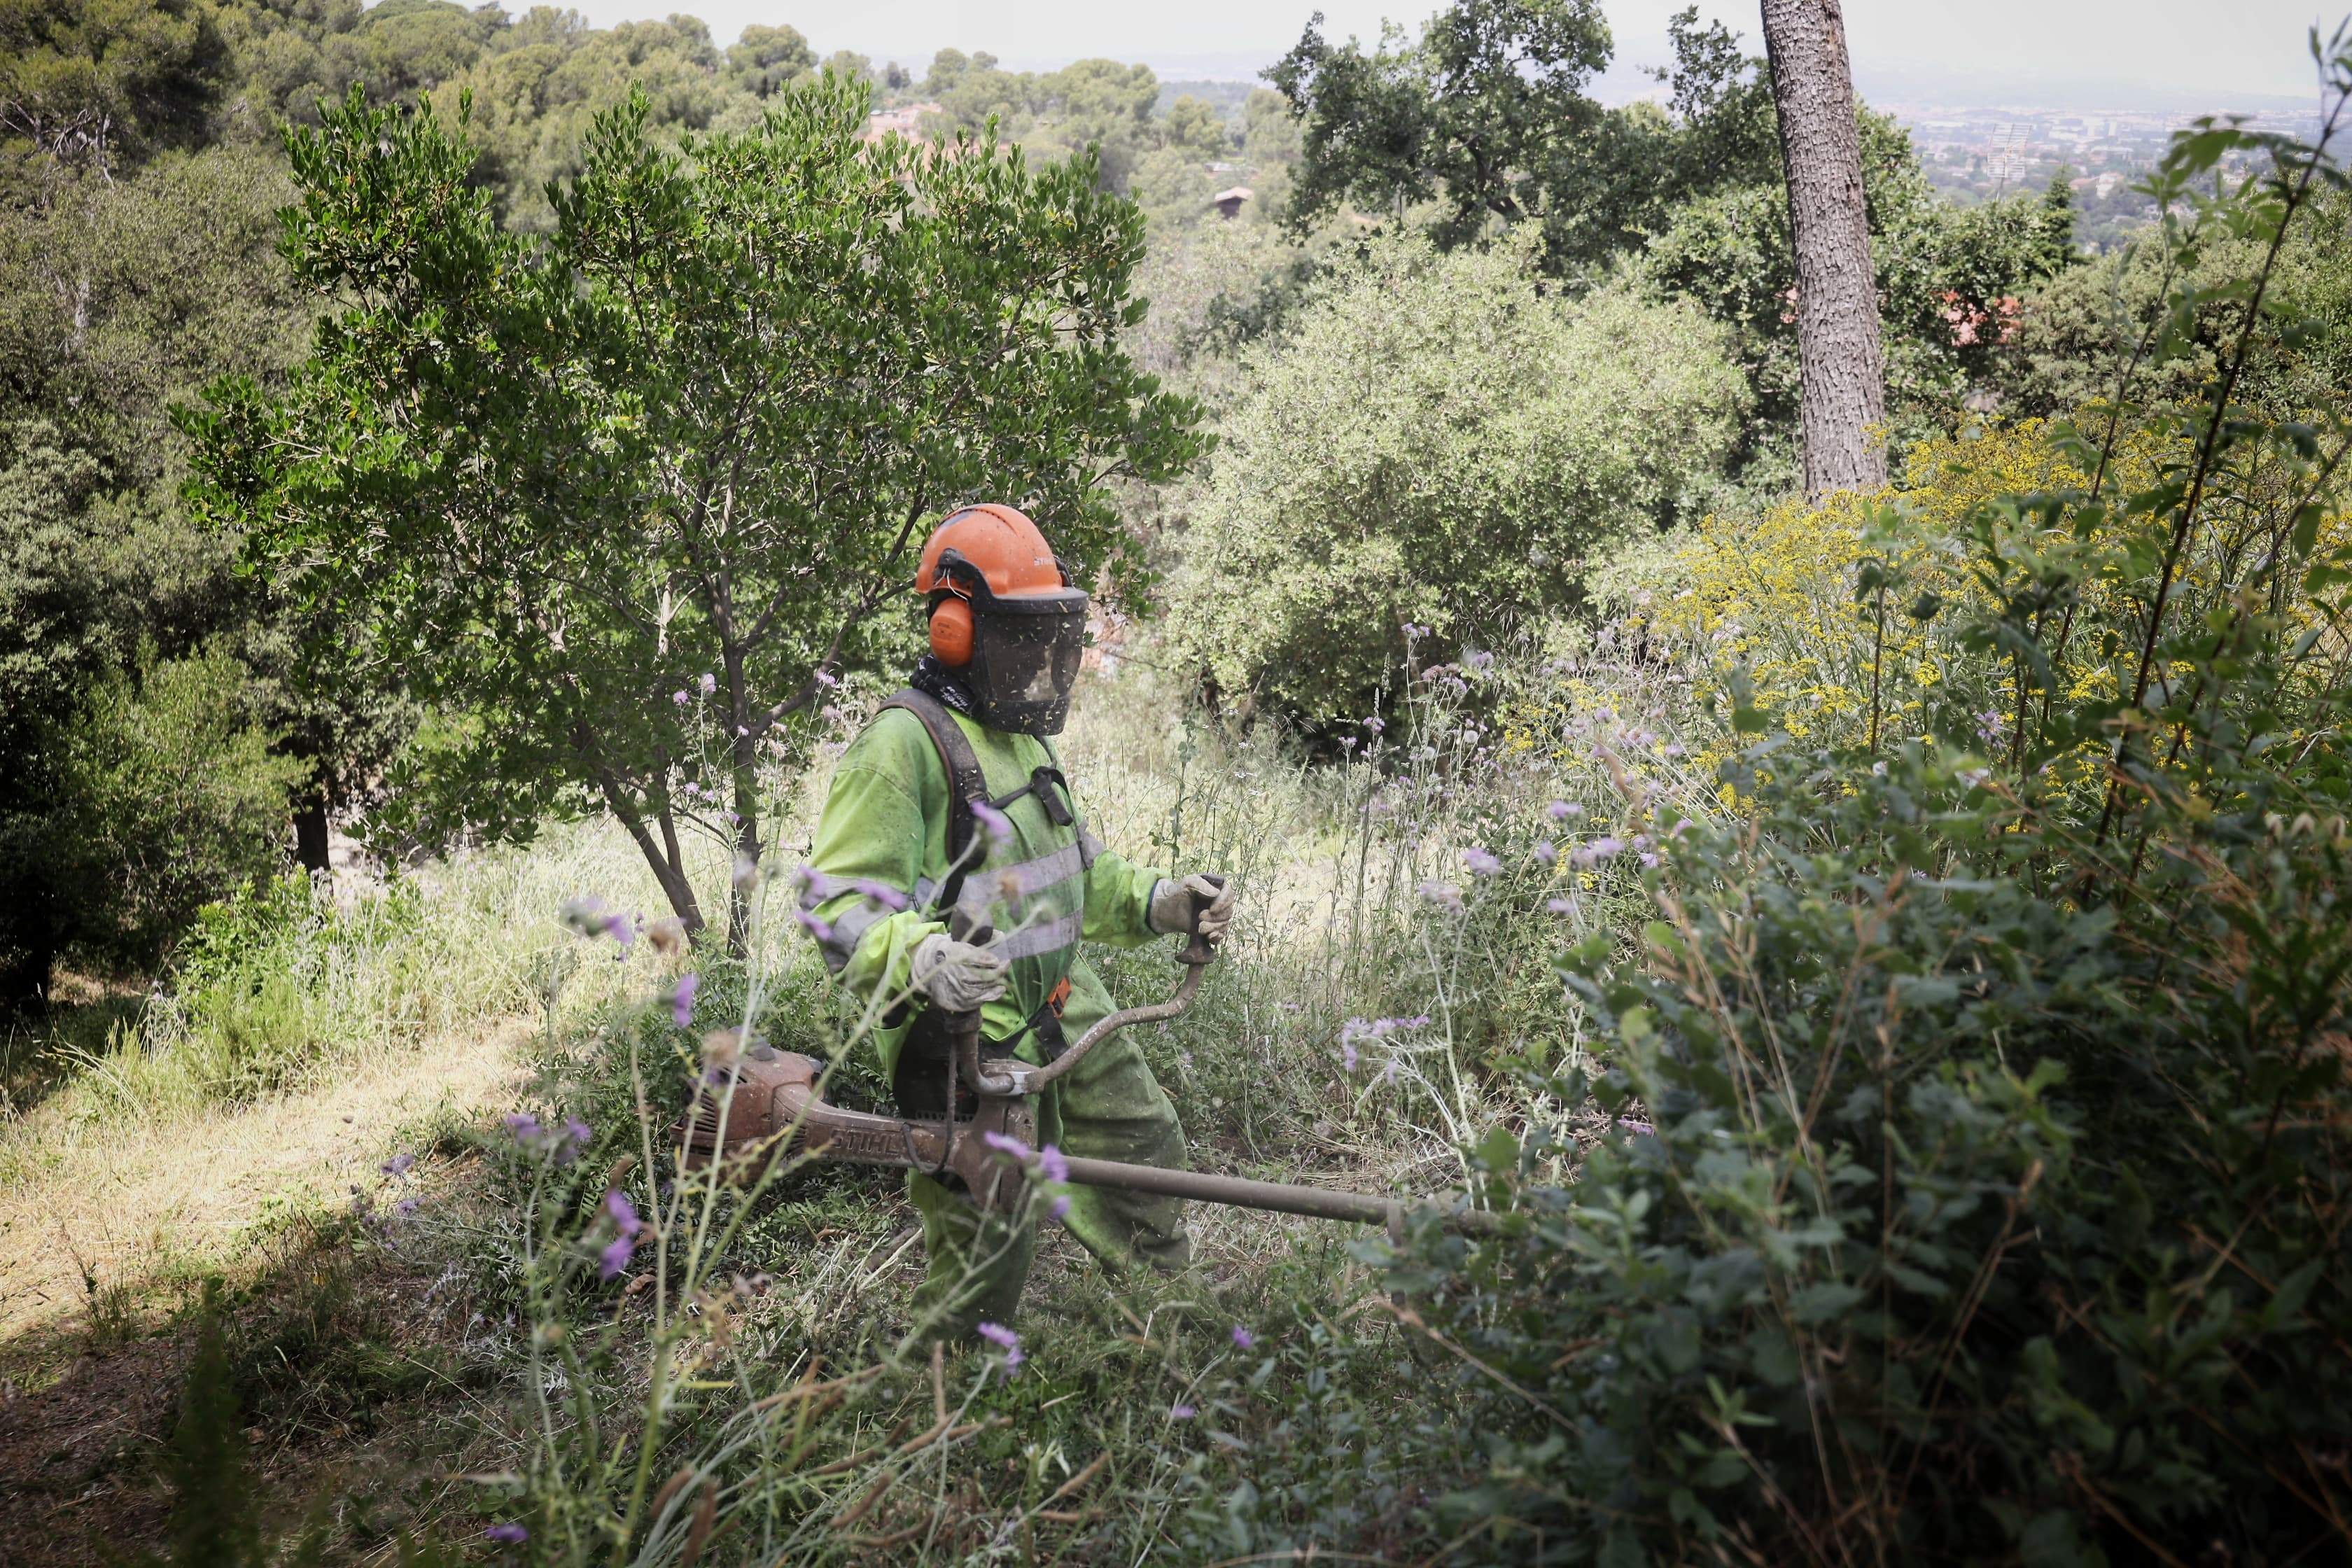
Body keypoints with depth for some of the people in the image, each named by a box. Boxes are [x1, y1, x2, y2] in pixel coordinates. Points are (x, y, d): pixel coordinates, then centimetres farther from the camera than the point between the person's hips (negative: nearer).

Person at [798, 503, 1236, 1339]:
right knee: (987, 1249, -4)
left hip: (1063, 1010, 10)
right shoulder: (905, 741, -17)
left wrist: (1159, 901, 9)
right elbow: (837, 904, -23)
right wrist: (919, 957, -42)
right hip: (967, 1030, -9)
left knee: (1146, 1143, 22)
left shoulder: (1022, 734, 15)